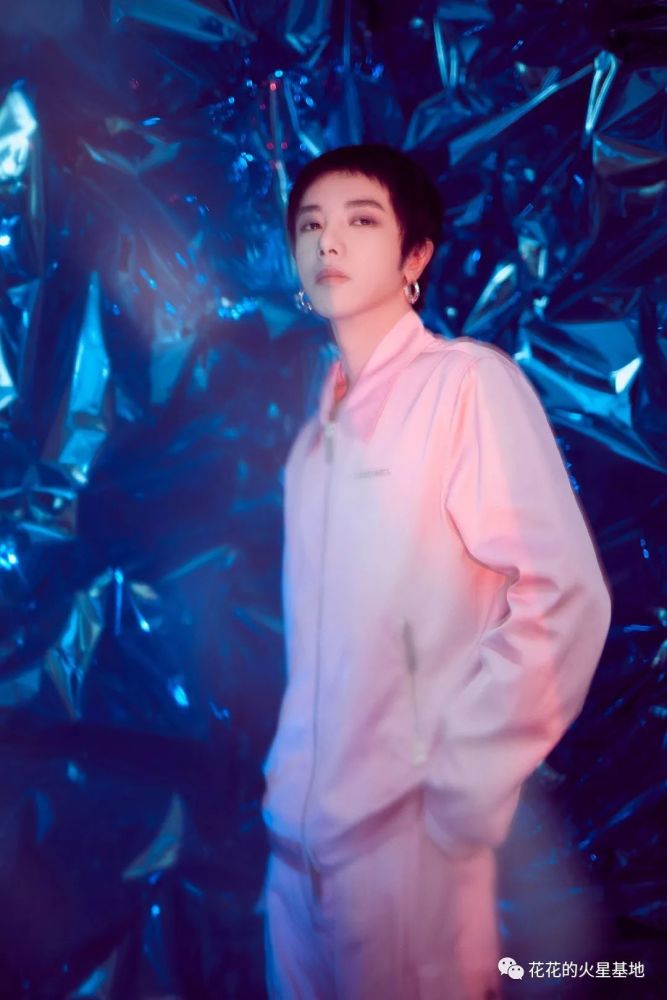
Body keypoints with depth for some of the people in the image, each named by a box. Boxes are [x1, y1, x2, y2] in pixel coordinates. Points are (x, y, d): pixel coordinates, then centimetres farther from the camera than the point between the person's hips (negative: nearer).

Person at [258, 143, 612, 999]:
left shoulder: (468, 382, -10)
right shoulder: (325, 420, 10)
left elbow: (566, 596, -16)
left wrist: (464, 785, -13)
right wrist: (289, 771, 8)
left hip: (406, 830, -6)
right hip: (302, 824, 6)